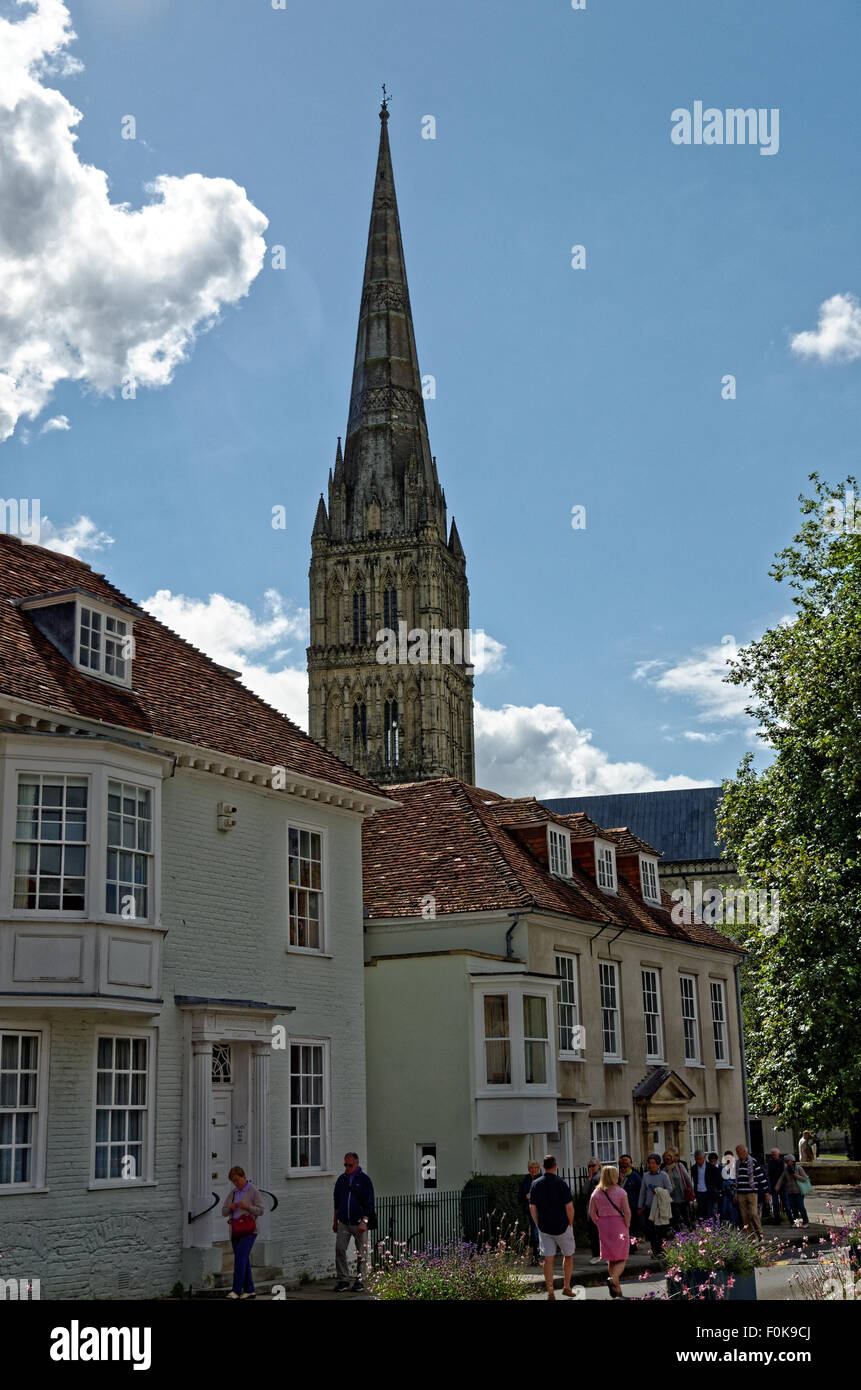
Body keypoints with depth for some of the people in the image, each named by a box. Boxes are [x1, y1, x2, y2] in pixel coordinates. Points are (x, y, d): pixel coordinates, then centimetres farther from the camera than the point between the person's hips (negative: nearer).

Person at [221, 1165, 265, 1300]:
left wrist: (247, 1206, -22)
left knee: (240, 1257, -18)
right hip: (235, 1231, 6)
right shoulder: (232, 1192, 12)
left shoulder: (253, 1191, -4)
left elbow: (260, 1211, -6)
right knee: (243, 1261, 7)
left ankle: (236, 1290, -20)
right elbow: (224, 1212, 13)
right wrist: (230, 1208, -9)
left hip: (249, 1230, -6)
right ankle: (249, 1290, 13)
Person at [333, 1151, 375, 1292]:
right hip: (343, 1222, 4)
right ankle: (343, 1280, 0)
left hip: (358, 1223, -4)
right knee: (339, 1249, -7)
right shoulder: (341, 1179, 11)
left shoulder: (364, 1179, -2)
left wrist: (364, 1221, -14)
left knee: (360, 1253, 1)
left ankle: (359, 1281, 11)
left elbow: (369, 1202, -6)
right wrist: (335, 1221, 18)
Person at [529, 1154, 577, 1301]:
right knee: (568, 1255, 16)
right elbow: (569, 1207, -13)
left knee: (548, 1259, 4)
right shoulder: (561, 1184, -12)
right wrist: (570, 1224, 2)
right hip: (562, 1227, -3)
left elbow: (532, 1208, 3)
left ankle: (550, 1291, 0)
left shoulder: (535, 1184, -1)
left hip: (544, 1228, 3)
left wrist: (539, 1226, 12)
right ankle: (566, 1287, 19)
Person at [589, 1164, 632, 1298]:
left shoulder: (596, 1193, 1)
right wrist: (627, 1226, -2)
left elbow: (592, 1212, 3)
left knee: (611, 1259, 15)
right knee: (621, 1259, 4)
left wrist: (599, 1225, 12)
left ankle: (617, 1290, 18)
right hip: (619, 1225, -4)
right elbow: (627, 1211, -14)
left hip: (604, 1227, 4)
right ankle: (613, 1279, -23)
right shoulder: (620, 1191, -10)